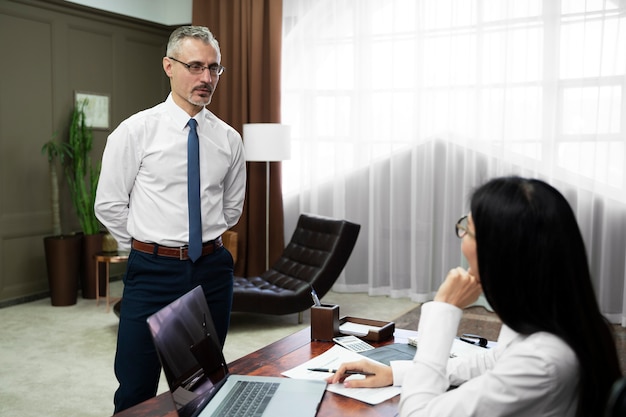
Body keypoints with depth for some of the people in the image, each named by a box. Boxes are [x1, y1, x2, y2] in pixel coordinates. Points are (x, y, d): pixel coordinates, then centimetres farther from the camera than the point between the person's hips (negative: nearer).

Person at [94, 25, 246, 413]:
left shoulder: (229, 139, 3)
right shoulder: (136, 130, -6)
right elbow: (109, 205, -1)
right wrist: (148, 249, 6)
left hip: (213, 270, 3)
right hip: (153, 272, -3)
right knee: (136, 392, 4)